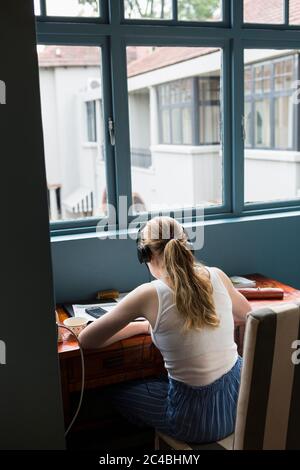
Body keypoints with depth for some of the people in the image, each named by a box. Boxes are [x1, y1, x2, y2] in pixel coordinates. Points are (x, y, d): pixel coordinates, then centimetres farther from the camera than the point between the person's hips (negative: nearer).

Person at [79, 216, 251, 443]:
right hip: (240, 397, 5)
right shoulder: (217, 276, -7)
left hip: (199, 420, -5)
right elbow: (247, 313, 17)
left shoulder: (150, 294, -19)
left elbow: (86, 340, -8)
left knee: (117, 391, 24)